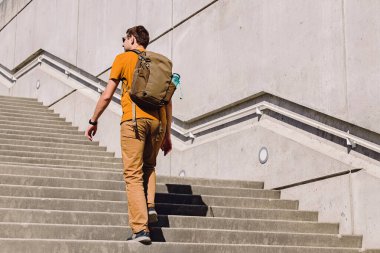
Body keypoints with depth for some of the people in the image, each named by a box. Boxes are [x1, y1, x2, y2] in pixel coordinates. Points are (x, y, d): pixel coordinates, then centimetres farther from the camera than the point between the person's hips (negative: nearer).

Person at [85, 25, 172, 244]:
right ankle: (150, 206, 3)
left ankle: (140, 229, -12)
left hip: (134, 119, -4)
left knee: (134, 174, -4)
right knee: (149, 166, 25)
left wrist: (94, 121, 15)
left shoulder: (124, 58, 8)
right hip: (158, 120, 4)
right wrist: (168, 135, 20)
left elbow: (107, 96, 4)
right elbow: (168, 101, 17)